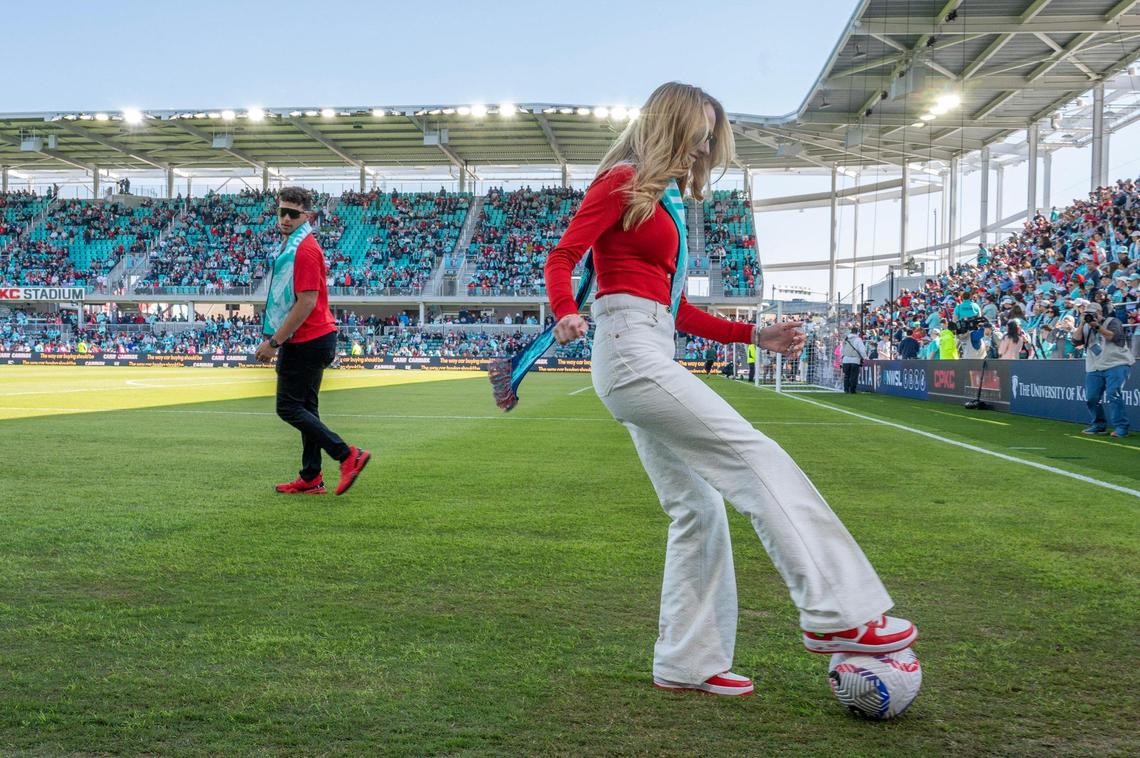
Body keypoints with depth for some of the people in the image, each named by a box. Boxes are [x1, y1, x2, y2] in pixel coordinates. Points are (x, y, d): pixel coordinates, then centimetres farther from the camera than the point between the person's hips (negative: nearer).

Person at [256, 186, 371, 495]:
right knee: (305, 408, 13)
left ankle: (347, 455, -9)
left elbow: (306, 303, -23)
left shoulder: (304, 250, -17)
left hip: (306, 341, -10)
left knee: (288, 408, -6)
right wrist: (277, 339, 21)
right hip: (316, 339, 10)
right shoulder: (293, 245, 15)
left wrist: (274, 342, -21)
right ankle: (311, 478, 19)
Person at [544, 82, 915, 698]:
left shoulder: (664, 202, 24)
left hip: (649, 358, 10)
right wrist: (566, 314, -30)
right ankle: (836, 613, -18)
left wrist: (754, 336, 17)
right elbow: (561, 258, -10)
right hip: (630, 350, -10)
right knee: (758, 458, -16)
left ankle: (687, 662, 14)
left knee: (697, 508, 9)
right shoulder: (623, 182, -1)